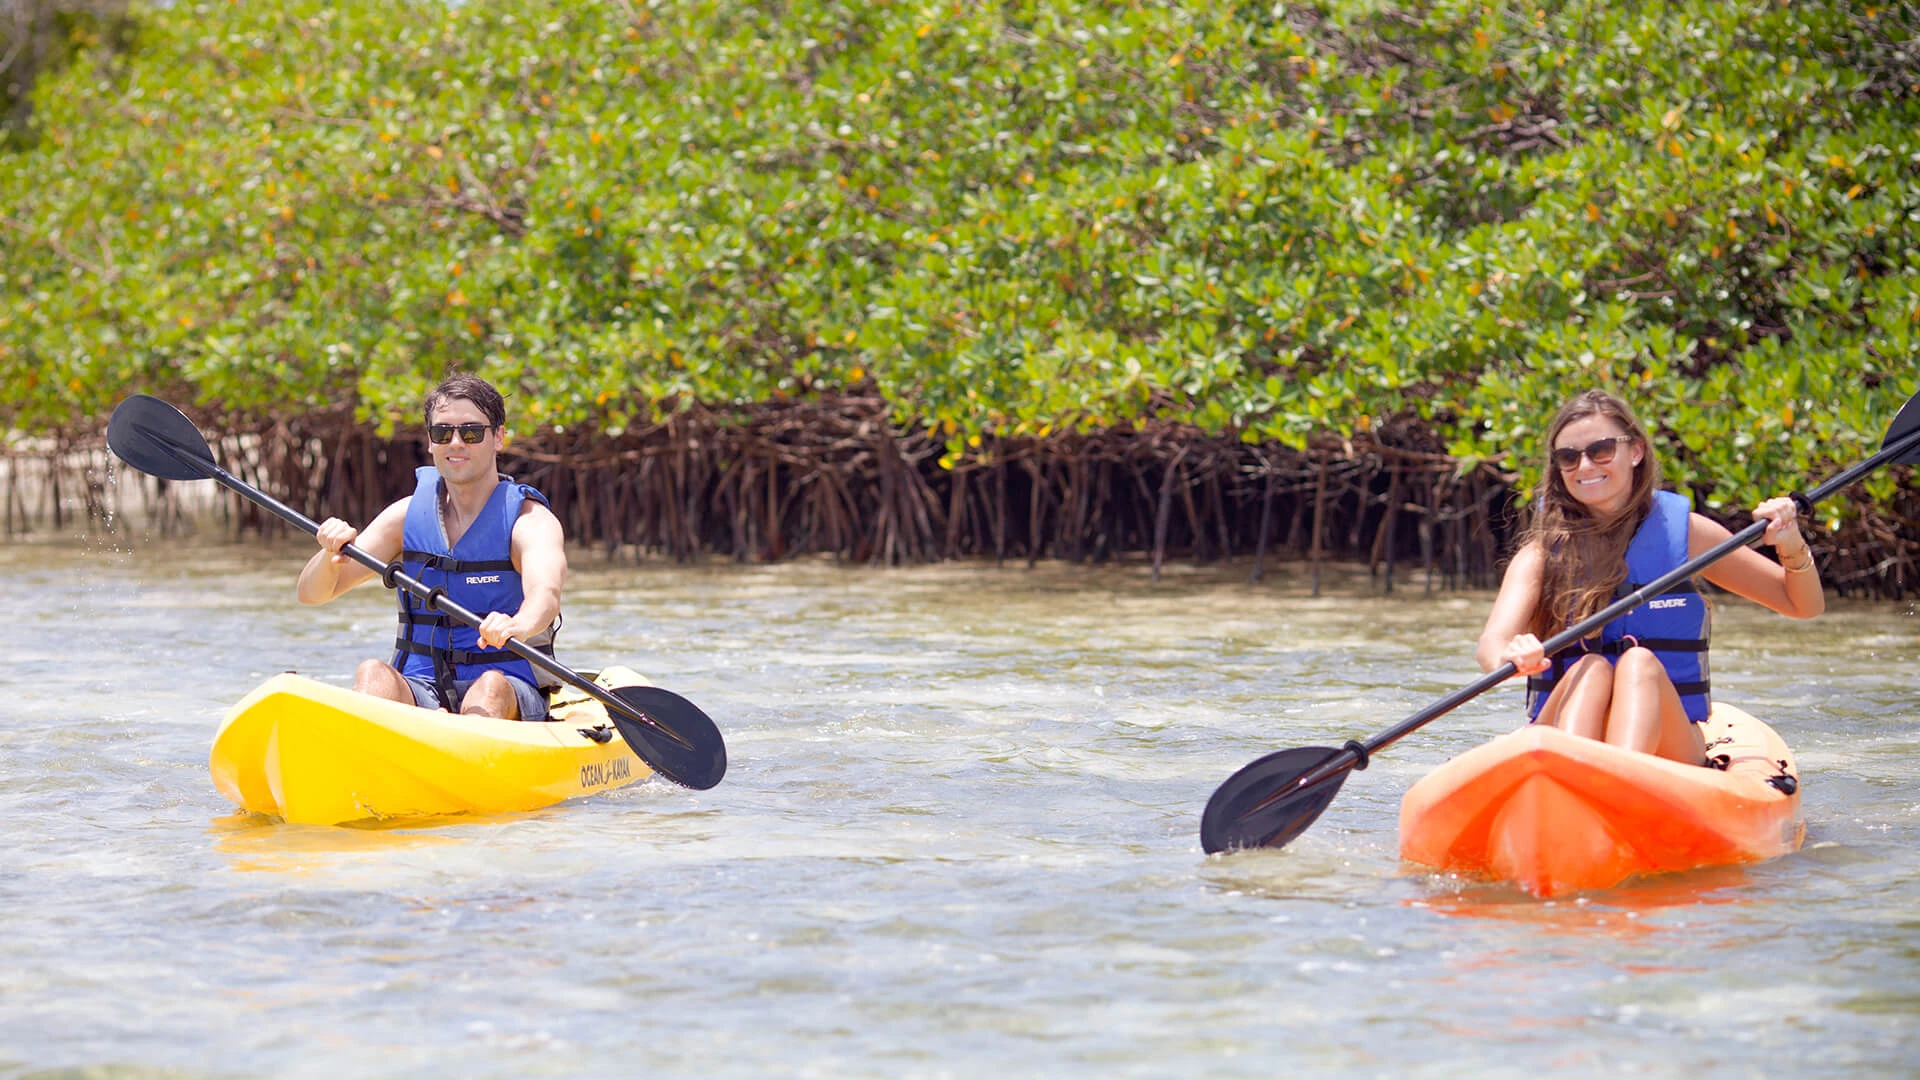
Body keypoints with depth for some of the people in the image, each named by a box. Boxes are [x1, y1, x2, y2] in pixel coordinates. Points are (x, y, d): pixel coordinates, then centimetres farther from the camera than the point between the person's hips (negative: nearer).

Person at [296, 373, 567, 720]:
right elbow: (310, 593, 3)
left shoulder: (531, 520, -4)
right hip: (421, 689, 3)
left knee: (492, 686, -35)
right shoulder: (408, 515, 8)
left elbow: (545, 594, -27)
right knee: (373, 674, -28)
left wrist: (517, 626, -52)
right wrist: (332, 555, -22)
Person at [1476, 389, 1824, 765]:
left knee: (1640, 663, -27)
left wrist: (1792, 548, -8)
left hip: (1668, 743, 0)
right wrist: (1511, 656, -40)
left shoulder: (1682, 533, 8)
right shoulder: (1543, 552, 4)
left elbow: (1804, 605, 14)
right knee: (1589, 669, -28)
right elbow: (1491, 643, -15)